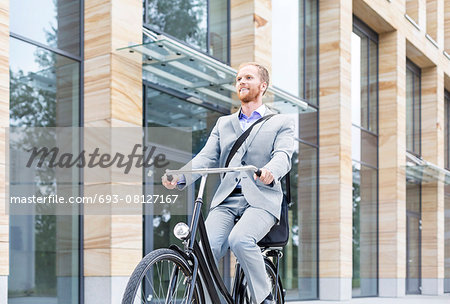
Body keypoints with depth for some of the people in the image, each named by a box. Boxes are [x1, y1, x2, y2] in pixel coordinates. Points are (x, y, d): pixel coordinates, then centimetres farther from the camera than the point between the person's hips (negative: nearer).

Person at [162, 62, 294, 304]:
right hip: (226, 200, 4)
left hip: (261, 199, -3)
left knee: (240, 239, -32)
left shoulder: (281, 123, 13)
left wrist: (271, 172, -31)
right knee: (205, 249, -22)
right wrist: (180, 176, -10)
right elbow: (207, 156, 11)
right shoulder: (223, 123, 25)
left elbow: (283, 155, -6)